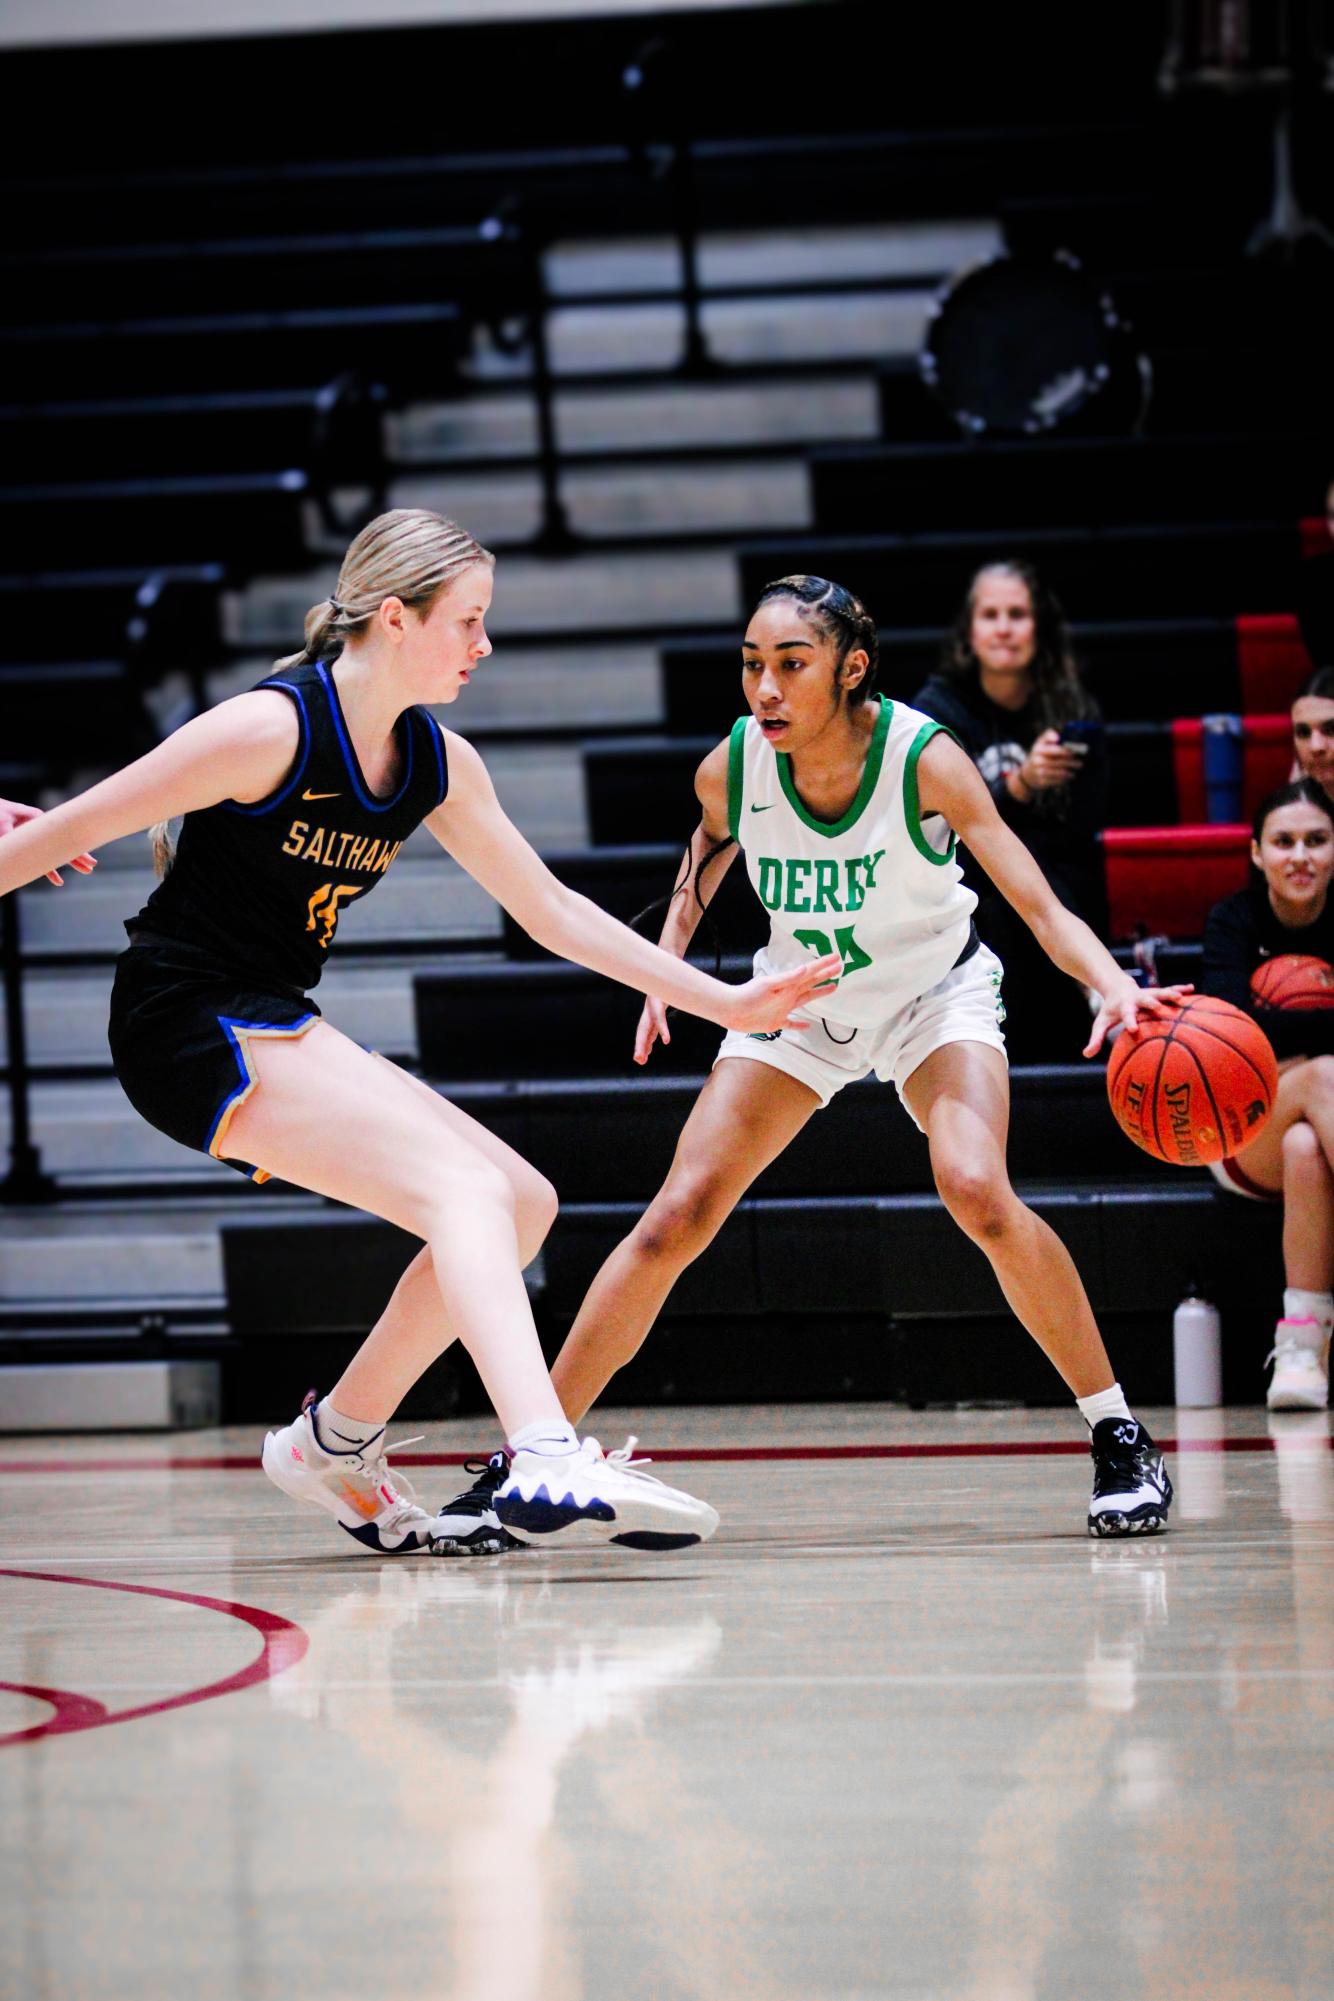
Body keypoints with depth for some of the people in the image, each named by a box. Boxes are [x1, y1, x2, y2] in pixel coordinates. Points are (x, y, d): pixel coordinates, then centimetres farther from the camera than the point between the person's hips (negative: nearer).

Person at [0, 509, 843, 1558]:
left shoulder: (438, 763, 7)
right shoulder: (272, 727, -17)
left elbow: (552, 908, 15)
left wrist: (722, 1000, 13)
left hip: (276, 1030, 9)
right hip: (191, 1026, -9)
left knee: (521, 1204, 6)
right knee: (468, 1187, -24)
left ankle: (336, 1441, 19)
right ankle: (546, 1465, -43)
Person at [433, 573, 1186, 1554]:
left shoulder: (923, 758, -31)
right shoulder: (732, 767, -22)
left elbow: (1042, 904, -34)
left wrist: (1115, 984, -52)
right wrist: (670, 955, -5)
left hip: (938, 987, -3)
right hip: (801, 997, 3)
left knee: (977, 1191, -28)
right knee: (677, 1216, -7)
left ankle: (1120, 1437, -12)